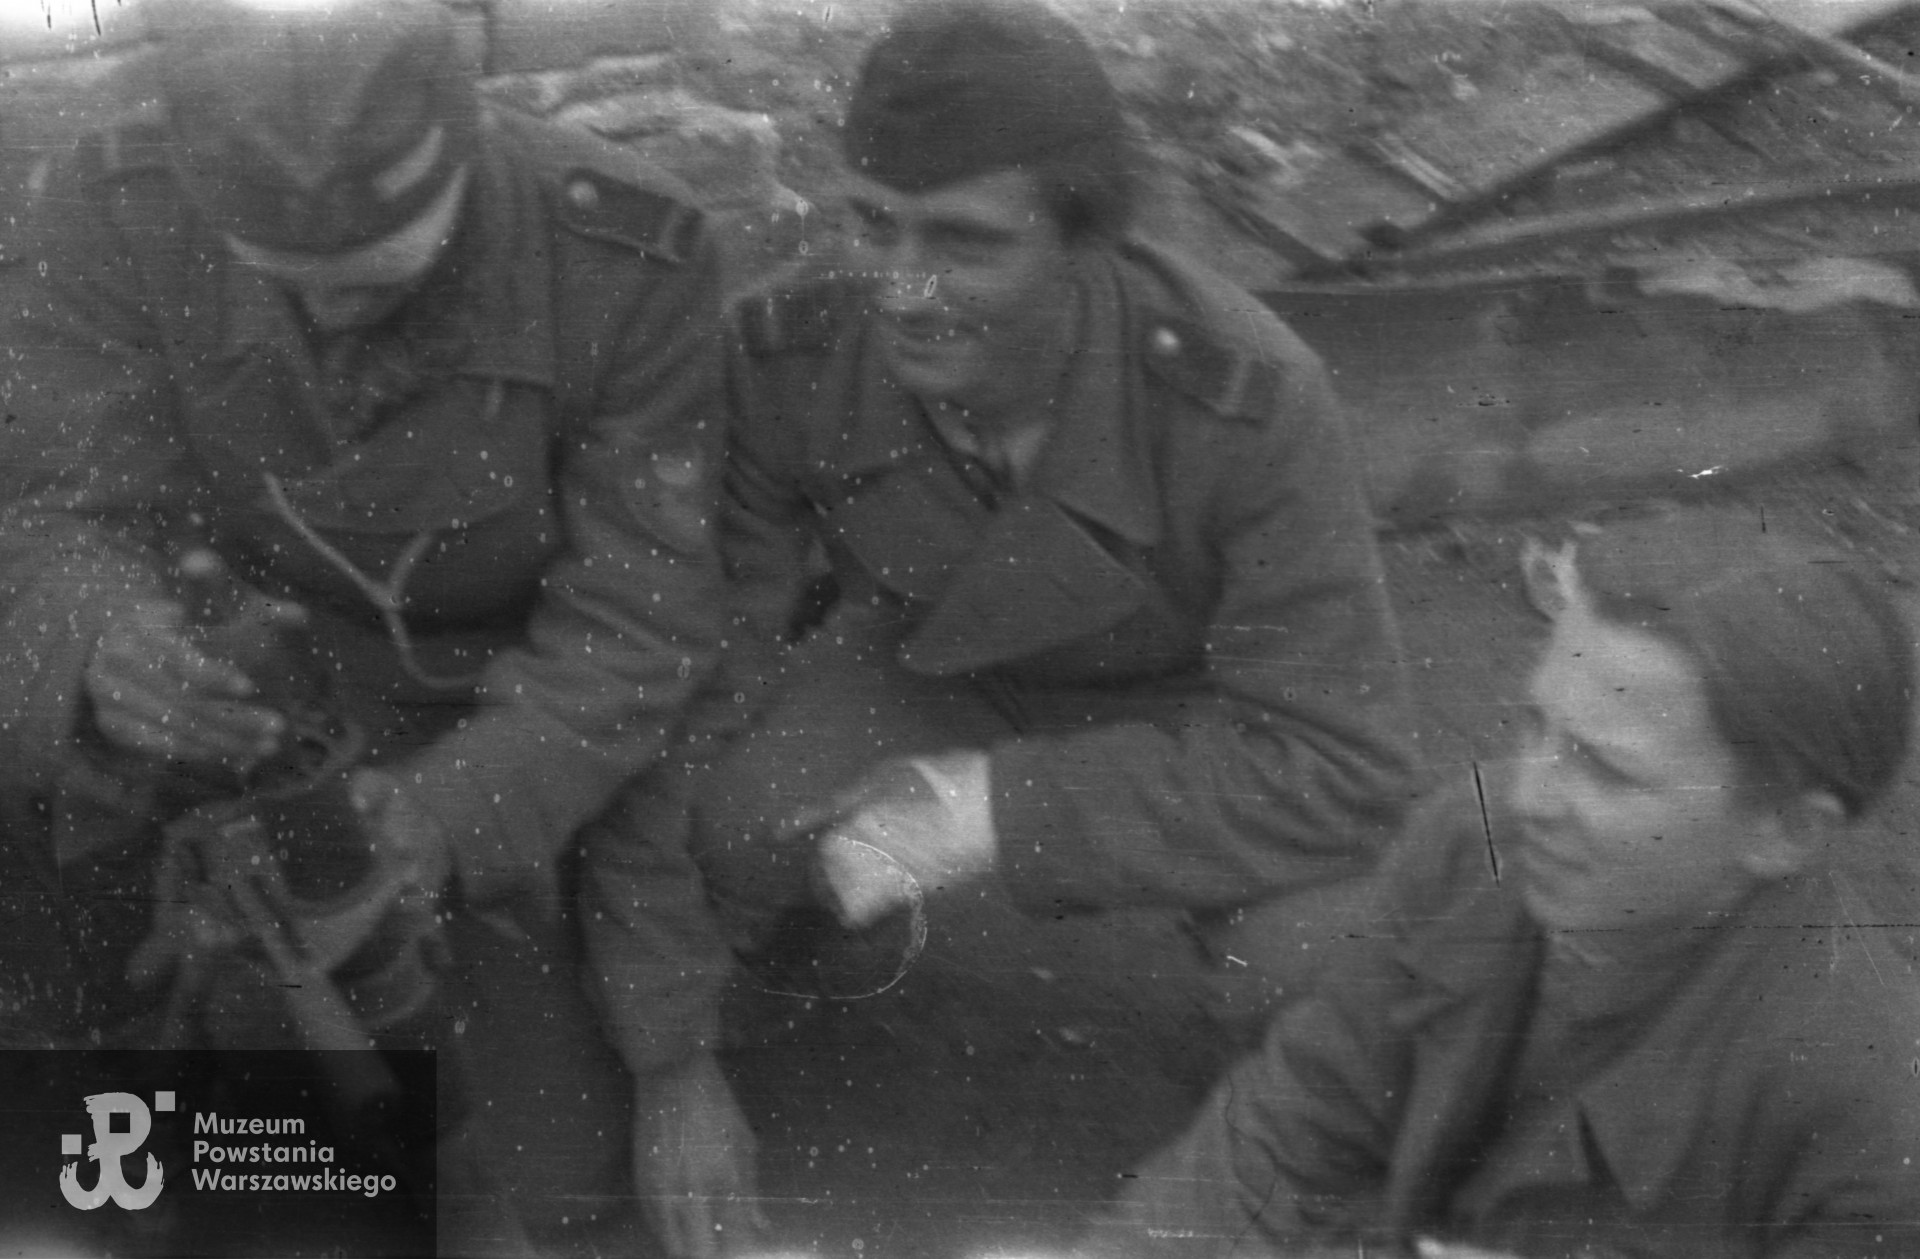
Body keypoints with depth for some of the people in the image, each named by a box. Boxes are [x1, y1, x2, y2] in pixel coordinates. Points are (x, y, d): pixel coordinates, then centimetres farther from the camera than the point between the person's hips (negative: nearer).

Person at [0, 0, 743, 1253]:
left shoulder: (631, 256, -26)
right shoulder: (113, 217, -22)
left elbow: (637, 620, -23)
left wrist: (449, 811, -39)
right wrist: (105, 648, -44)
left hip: (502, 701, -2)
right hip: (250, 650, 2)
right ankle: (101, 1020, 9)